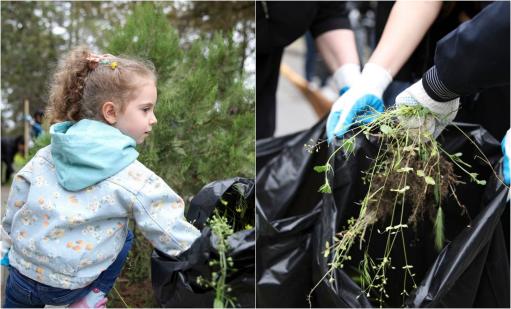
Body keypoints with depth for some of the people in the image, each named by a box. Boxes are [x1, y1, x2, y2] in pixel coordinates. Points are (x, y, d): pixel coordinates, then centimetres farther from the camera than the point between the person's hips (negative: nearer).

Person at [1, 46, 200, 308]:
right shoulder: (134, 179, -16)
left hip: (21, 269, 4)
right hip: (65, 286, -4)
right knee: (121, 236, 19)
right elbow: (177, 239, -14)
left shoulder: (50, 153, -3)